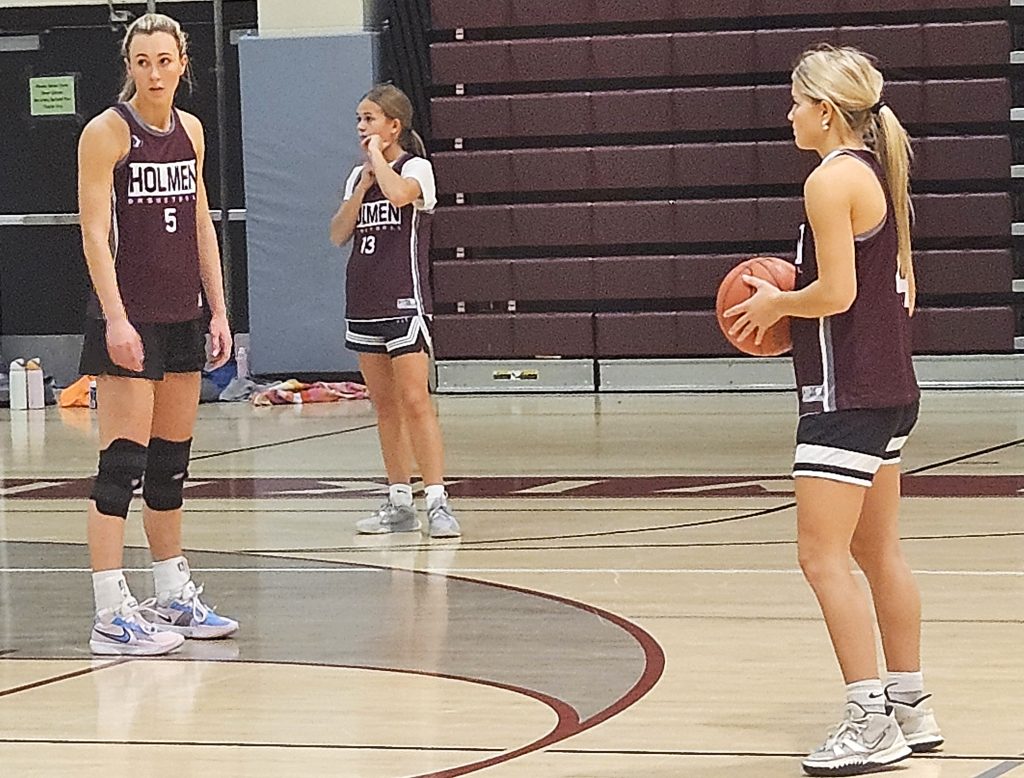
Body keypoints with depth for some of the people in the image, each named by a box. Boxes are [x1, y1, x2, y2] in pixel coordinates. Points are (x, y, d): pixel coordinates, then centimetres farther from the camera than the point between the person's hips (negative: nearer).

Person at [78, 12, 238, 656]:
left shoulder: (189, 130, 11)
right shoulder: (108, 131, -9)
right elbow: (95, 231, -13)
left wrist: (218, 310, 11)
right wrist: (115, 318, -21)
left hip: (182, 314, 7)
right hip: (129, 319, -7)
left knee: (172, 461, 13)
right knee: (123, 462, -10)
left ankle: (174, 596, 22)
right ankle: (112, 615, -10)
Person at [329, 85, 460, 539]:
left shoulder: (416, 168, -4)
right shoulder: (358, 176, 15)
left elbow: (399, 194, -28)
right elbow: (338, 235, 6)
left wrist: (379, 157, -12)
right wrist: (363, 185, -2)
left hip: (404, 303, -7)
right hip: (363, 304, 7)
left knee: (414, 401, -13)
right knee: (384, 406, 9)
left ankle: (437, 502, -15)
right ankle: (400, 503, 14)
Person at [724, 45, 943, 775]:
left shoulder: (831, 179, -15)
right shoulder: (879, 171, 13)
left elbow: (835, 292, -22)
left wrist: (776, 304, -4)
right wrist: (794, 303, 15)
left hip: (847, 394, -10)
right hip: (890, 386, 10)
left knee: (823, 557, -8)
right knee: (879, 553, 16)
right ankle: (911, 709, 22)